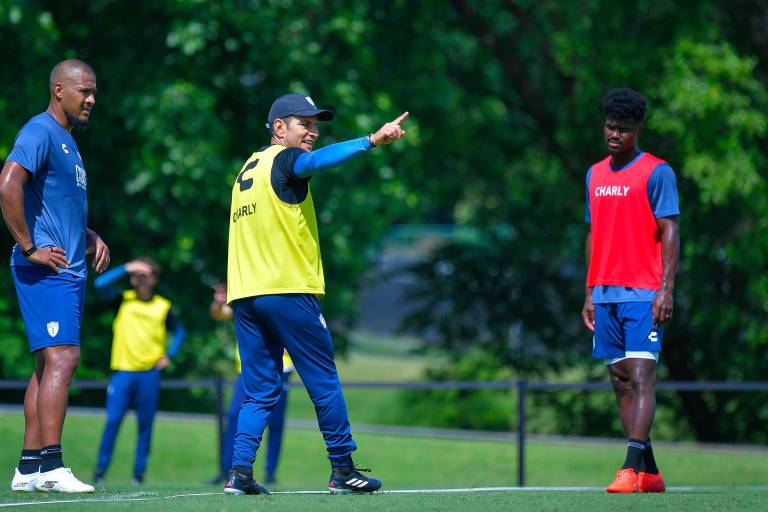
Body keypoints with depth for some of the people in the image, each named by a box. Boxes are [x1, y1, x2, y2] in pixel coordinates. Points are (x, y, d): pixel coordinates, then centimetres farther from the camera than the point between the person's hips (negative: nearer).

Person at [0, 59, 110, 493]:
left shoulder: (68, 141, 21)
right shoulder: (40, 132, -9)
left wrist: (91, 238, 16)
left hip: (70, 270, 10)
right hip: (47, 269, -10)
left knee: (50, 364, 9)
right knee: (62, 358, -17)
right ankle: (50, 467, -21)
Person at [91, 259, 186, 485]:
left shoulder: (163, 307, 8)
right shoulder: (124, 300, 5)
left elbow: (179, 332, 18)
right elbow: (101, 284, -8)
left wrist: (169, 355, 4)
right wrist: (126, 268, -11)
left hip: (149, 372, 1)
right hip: (123, 371, -1)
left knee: (145, 424, 2)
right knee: (113, 420, -7)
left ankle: (139, 472, 9)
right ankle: (100, 470, -2)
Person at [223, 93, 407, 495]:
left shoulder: (249, 167, 20)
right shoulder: (284, 160, -6)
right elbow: (317, 160, -27)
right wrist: (372, 141, -37)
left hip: (244, 295, 8)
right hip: (288, 291, -8)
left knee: (260, 390, 7)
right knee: (324, 382, 2)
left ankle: (240, 470, -6)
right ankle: (342, 469, 6)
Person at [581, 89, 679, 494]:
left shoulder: (656, 172, -4)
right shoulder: (595, 174, 16)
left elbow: (669, 233, -8)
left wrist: (666, 289, -16)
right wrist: (589, 293, 16)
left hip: (643, 294, -7)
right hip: (605, 294, 7)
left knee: (640, 377, -14)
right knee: (620, 382, 5)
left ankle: (633, 469, -20)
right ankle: (649, 472, 9)